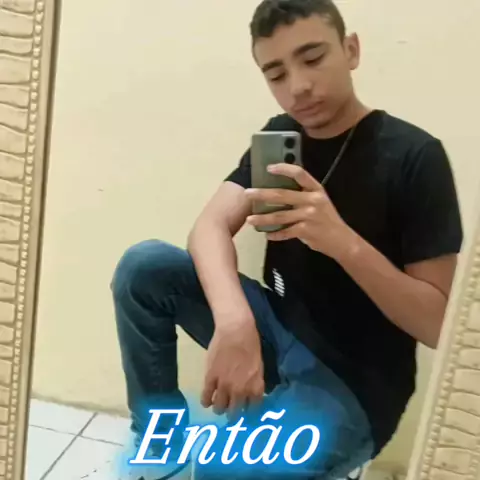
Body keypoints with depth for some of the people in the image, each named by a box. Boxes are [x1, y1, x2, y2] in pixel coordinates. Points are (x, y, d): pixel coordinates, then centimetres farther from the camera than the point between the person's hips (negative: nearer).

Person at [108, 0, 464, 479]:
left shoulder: (413, 156, -14)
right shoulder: (278, 136, 3)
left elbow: (437, 323, -15)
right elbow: (210, 226, -12)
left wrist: (343, 242, -32)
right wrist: (234, 320, -33)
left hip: (354, 382, -5)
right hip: (278, 332, 6)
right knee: (143, 265, -11)